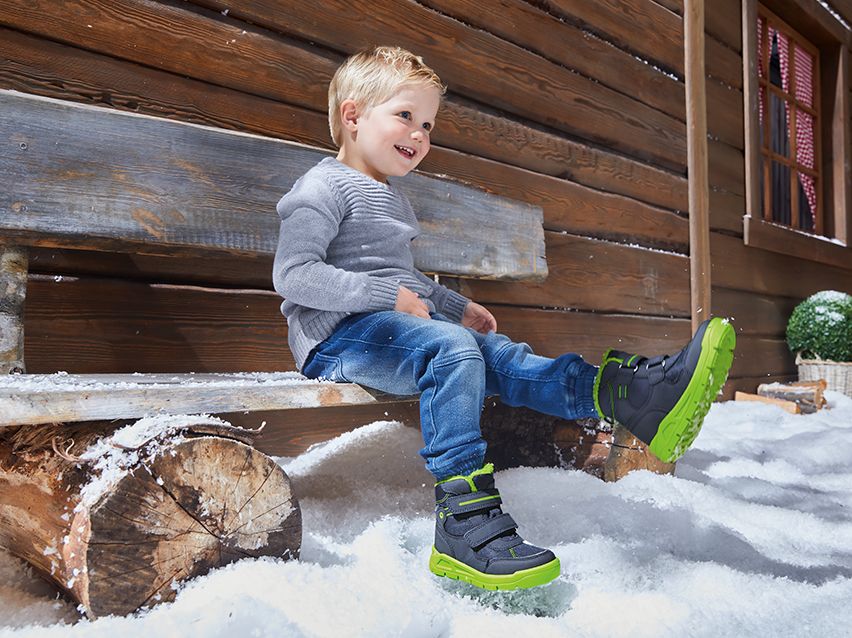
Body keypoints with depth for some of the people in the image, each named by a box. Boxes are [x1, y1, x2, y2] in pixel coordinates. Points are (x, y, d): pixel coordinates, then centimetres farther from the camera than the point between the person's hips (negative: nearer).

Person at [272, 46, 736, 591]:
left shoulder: (392, 199, 26)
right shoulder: (326, 187, -6)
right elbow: (293, 274, -19)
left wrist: (458, 307, 23)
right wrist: (389, 296, -21)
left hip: (398, 324, 9)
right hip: (338, 335, -9)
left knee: (500, 358, -9)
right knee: (451, 348, -33)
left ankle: (623, 394, -20)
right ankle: (464, 517, -38)